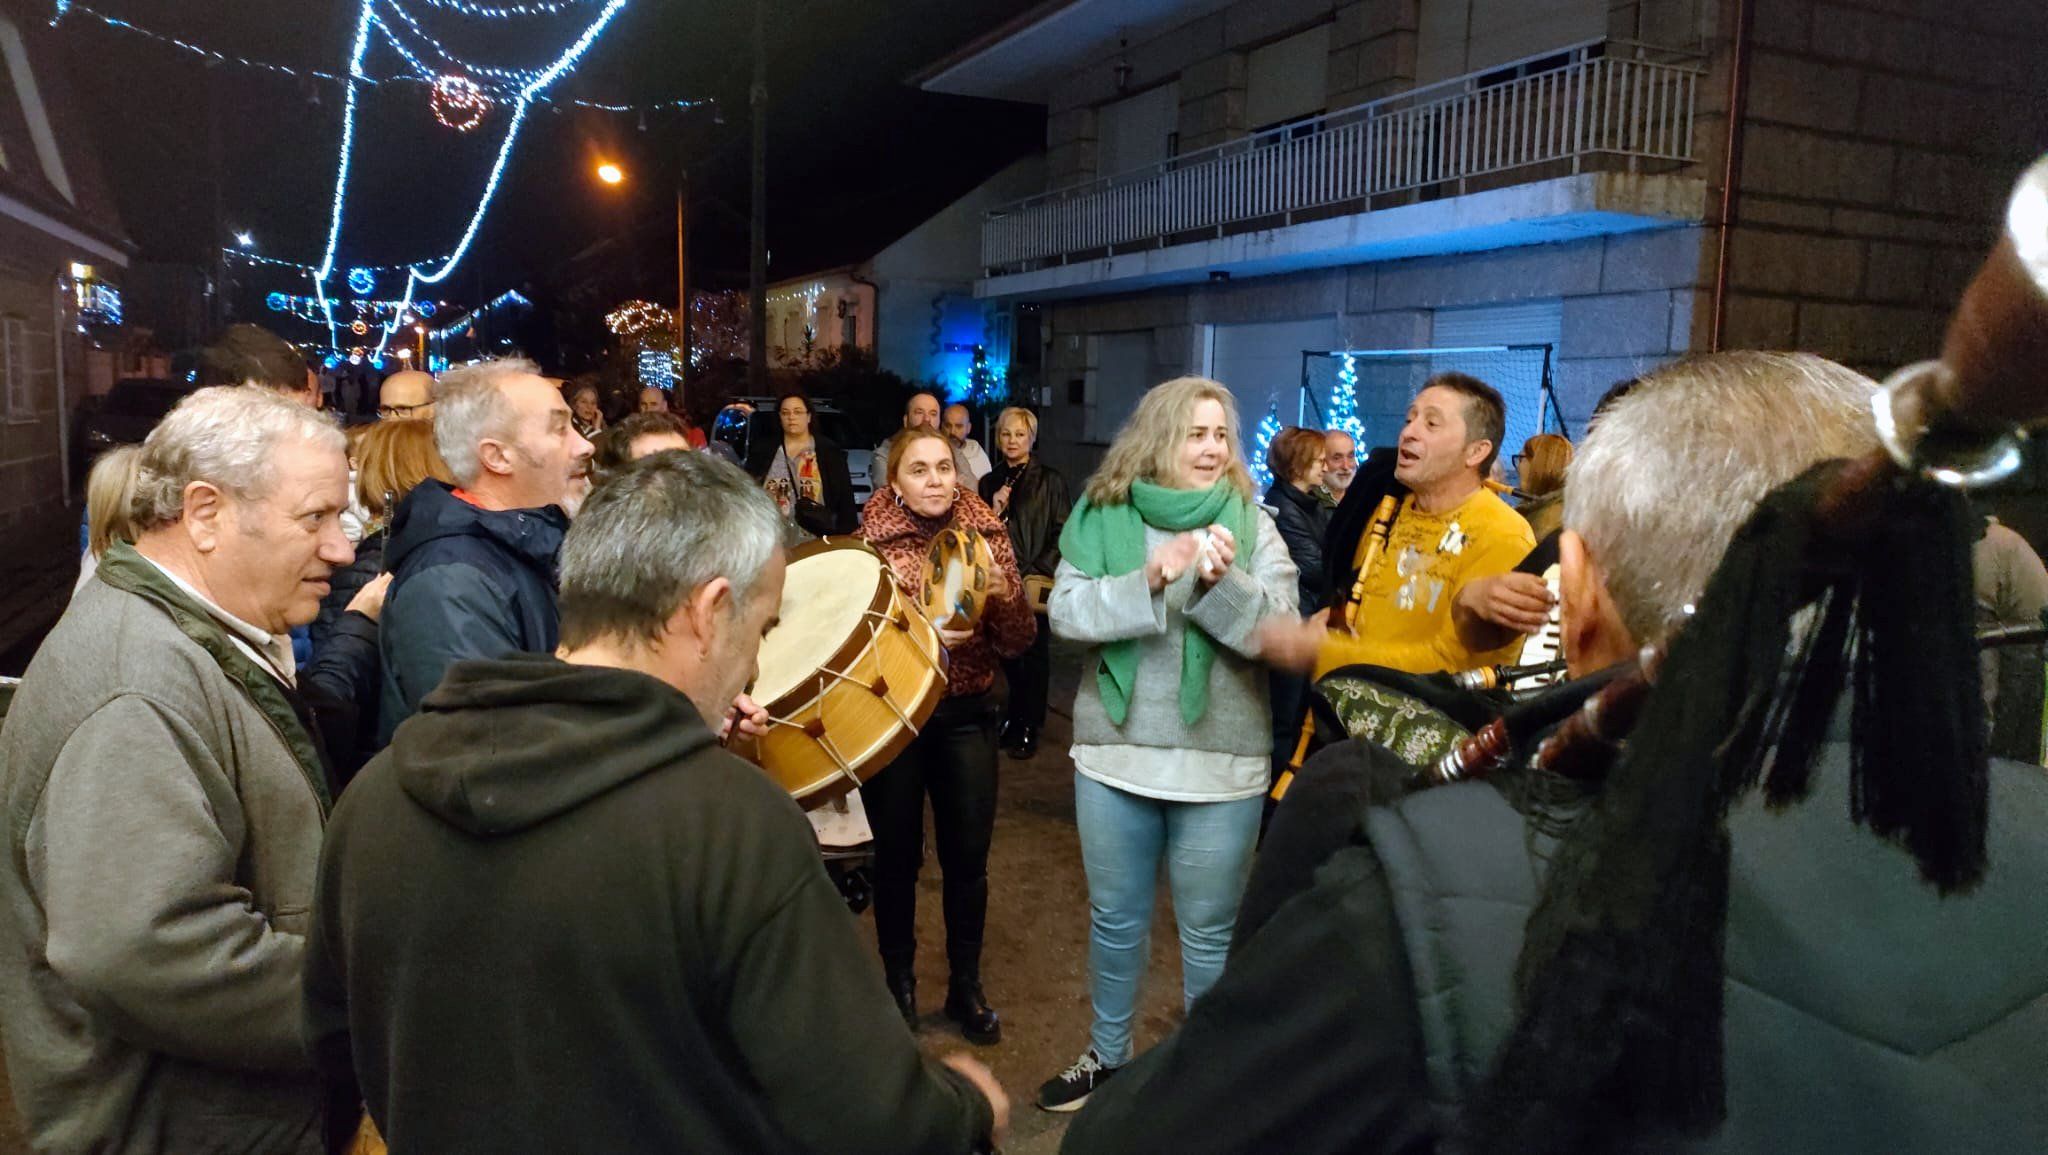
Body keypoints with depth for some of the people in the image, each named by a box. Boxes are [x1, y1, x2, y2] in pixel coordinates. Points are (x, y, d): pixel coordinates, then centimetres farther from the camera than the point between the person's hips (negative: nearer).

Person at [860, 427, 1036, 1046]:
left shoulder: (987, 534, 0)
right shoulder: (871, 539, -5)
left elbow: (1019, 641, -1)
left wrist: (1002, 594, -21)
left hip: (967, 716, 2)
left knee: (968, 857, 8)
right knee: (897, 856, 10)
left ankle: (966, 985, 28)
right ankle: (899, 980, 31)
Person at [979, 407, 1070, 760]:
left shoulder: (1049, 480, -1)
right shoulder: (990, 482, 13)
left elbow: (1062, 532, -4)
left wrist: (1039, 571, -11)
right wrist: (995, 510, -4)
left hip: (1037, 581, -4)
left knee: (1035, 654, 1)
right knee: (1007, 652, 5)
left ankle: (1029, 729, 9)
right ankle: (1013, 719, 21)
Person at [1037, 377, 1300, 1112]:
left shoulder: (1251, 525, -2)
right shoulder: (1101, 519, 0)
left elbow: (1282, 633, -10)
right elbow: (1066, 614, -12)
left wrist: (1224, 581, -27)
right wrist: (1151, 578, -26)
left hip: (1220, 761, -1)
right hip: (1114, 750, 1)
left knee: (1209, 931, 12)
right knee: (1115, 918, 18)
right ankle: (1108, 1055, 39)